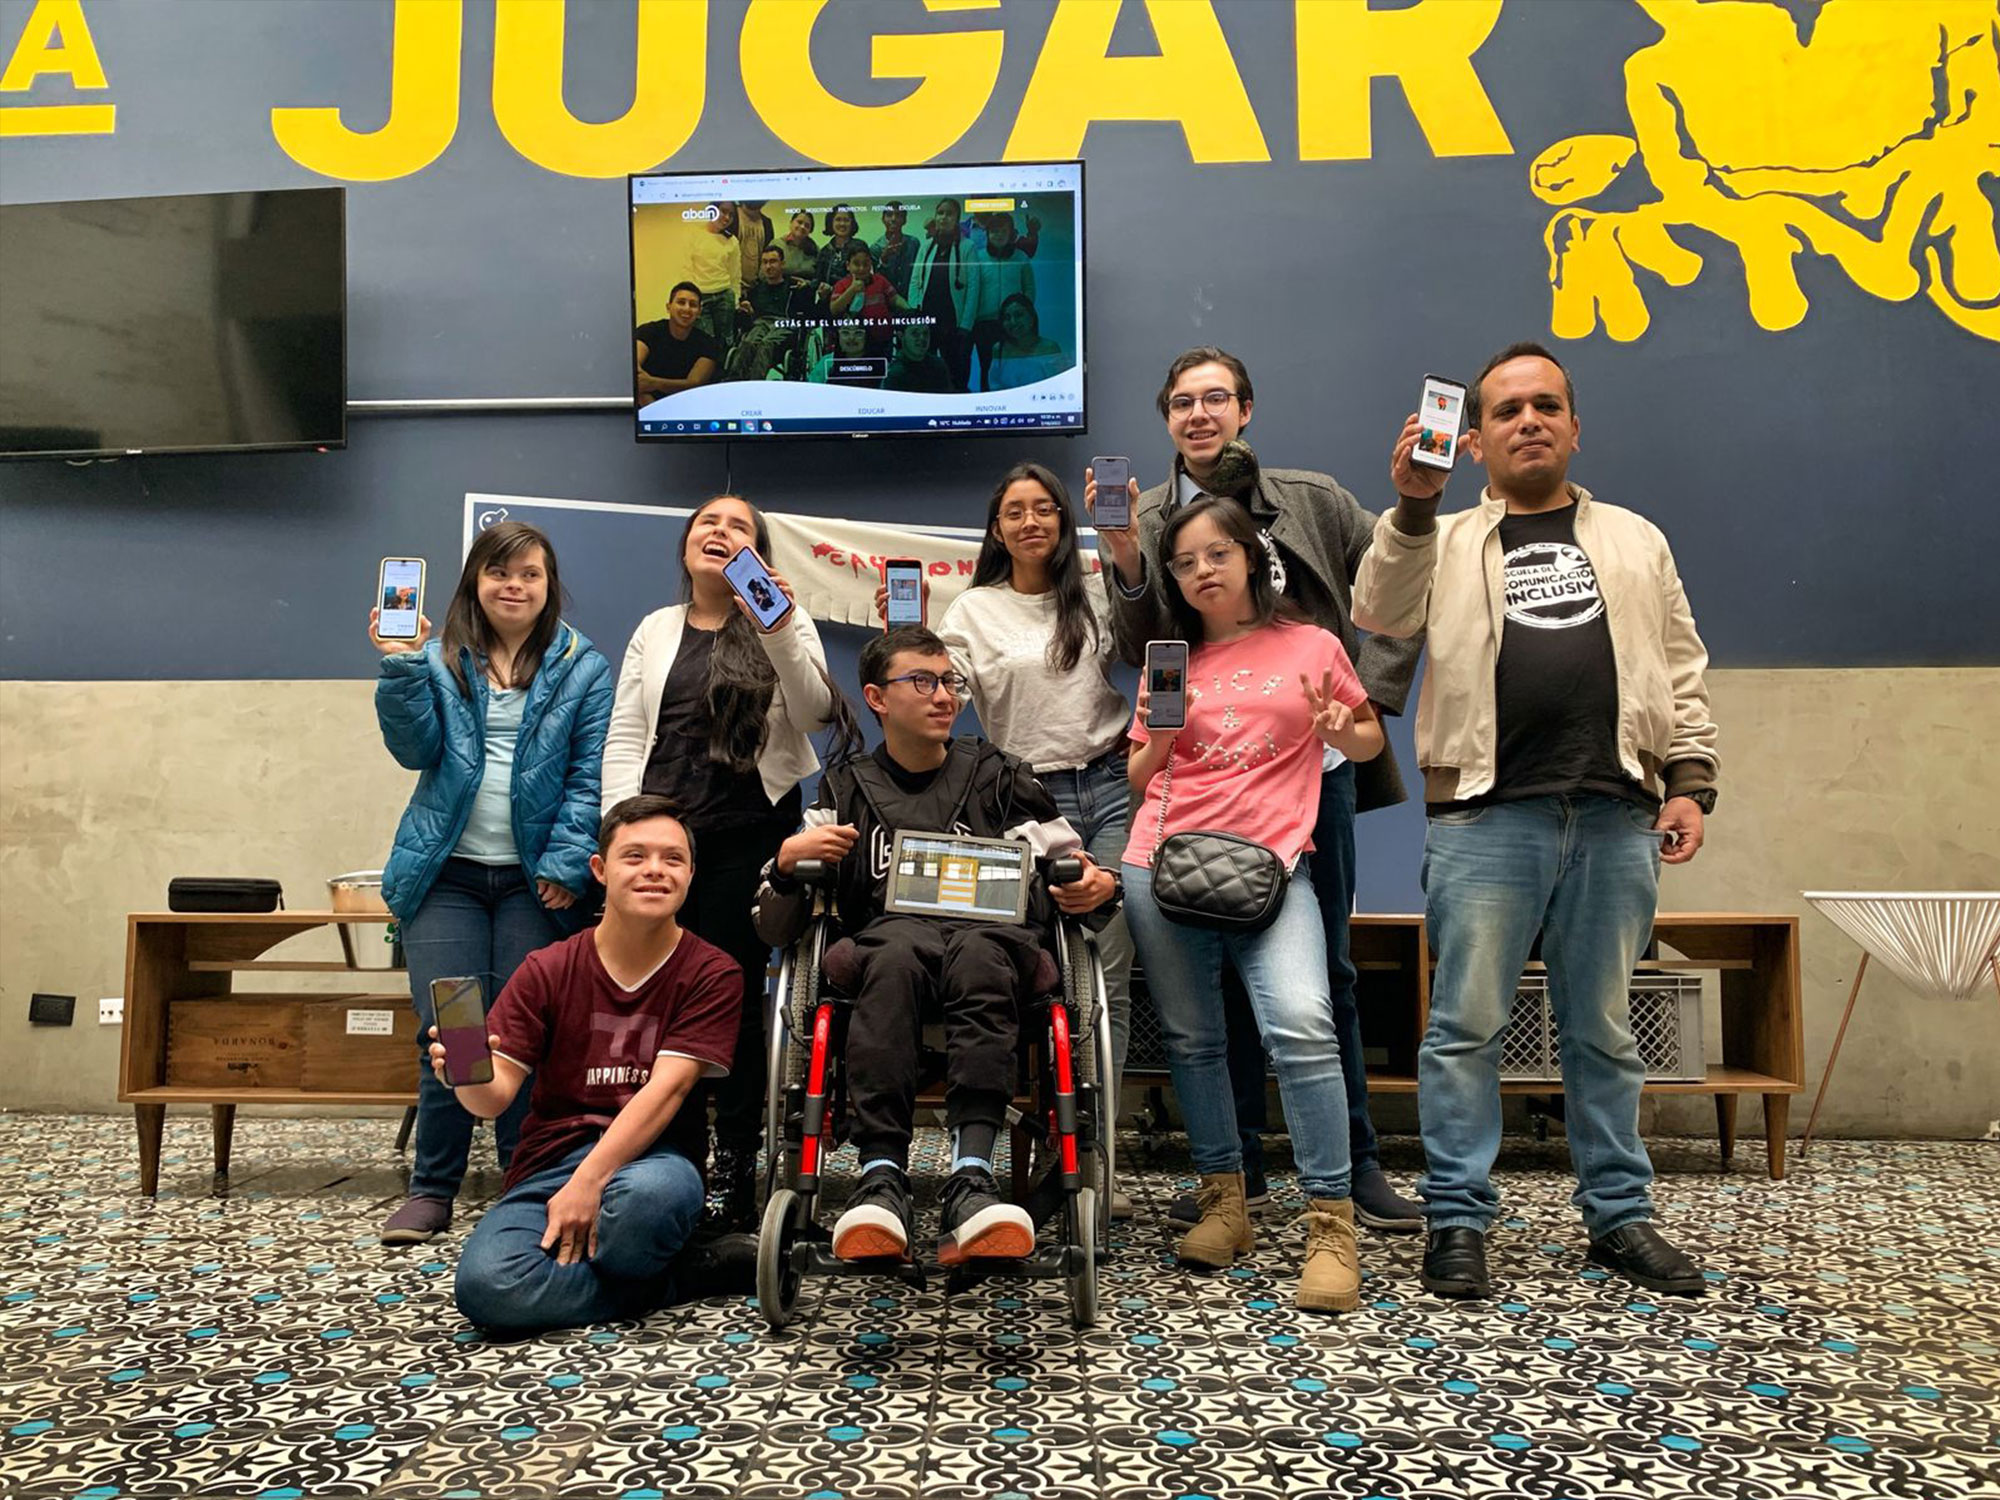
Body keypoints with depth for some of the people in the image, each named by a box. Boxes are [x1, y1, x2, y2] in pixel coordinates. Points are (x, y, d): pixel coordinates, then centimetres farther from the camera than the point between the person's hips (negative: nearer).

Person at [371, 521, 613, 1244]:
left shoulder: (582, 666, 4)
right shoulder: (441, 660, 10)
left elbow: (589, 774, -1)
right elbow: (415, 748, 0)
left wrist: (568, 863, -10)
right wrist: (401, 668, -12)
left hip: (535, 879, -1)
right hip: (448, 872, 1)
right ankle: (432, 1189, 12)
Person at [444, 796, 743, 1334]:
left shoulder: (711, 973, 0)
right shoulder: (547, 971, 6)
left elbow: (668, 1087, -10)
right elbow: (496, 1096, 0)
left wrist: (588, 1182, -21)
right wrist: (466, 1076, -25)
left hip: (651, 1158, -2)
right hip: (548, 1162, 3)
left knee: (647, 1194, -41)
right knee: (484, 1286, -29)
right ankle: (662, 1282, -9)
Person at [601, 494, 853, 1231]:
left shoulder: (783, 624, 6)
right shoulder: (656, 631, 15)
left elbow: (814, 714, -9)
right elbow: (625, 737, 9)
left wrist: (778, 631, -21)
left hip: (748, 835, -3)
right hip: (663, 831, 3)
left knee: (734, 997, 0)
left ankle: (733, 1173, 8)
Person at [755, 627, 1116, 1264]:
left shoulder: (997, 775, 22)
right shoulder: (847, 788, 22)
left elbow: (1069, 881, 21)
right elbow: (775, 926, 16)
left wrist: (1095, 887, -4)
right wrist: (787, 860, -6)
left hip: (993, 929, 0)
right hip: (891, 929, 0)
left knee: (978, 956, -38)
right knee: (895, 956, -38)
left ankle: (970, 1181, -49)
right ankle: (882, 1178, -46)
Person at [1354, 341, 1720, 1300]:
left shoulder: (1635, 540, 19)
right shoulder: (1444, 542, 12)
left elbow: (1682, 673, 16)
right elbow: (1381, 615, -7)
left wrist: (1690, 780, 5)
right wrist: (1413, 506, -18)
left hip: (1616, 819, 3)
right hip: (1486, 817, -2)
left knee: (1604, 1030, 11)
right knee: (1467, 1024, -1)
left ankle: (1619, 1215, 22)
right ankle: (1459, 1219, 9)